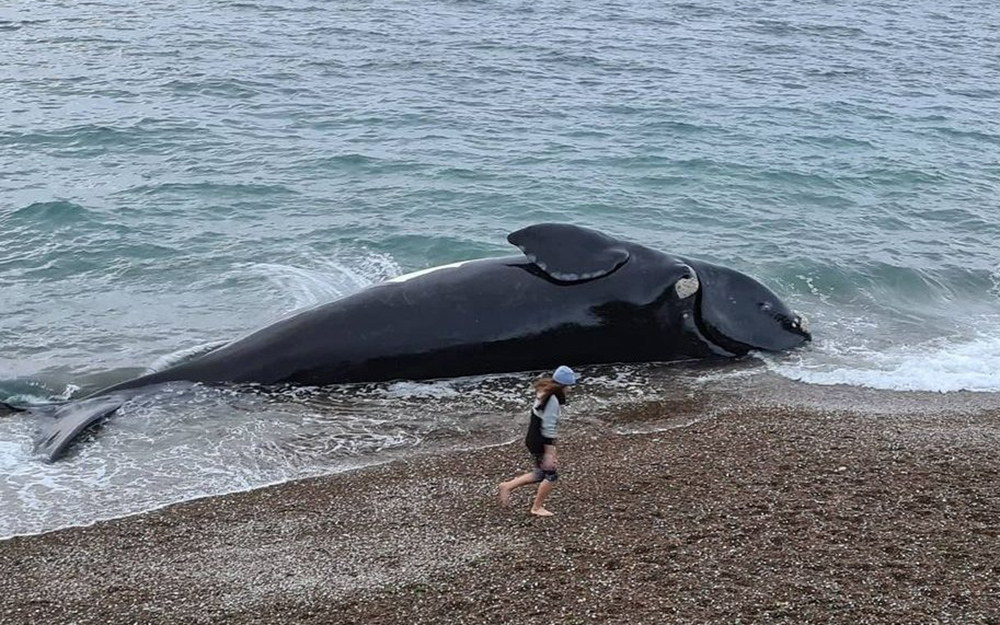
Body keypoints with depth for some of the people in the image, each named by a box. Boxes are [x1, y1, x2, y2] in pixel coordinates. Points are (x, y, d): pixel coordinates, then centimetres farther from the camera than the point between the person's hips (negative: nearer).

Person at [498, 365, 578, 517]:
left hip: (533, 440, 9)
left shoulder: (544, 392, 4)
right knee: (551, 474, 8)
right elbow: (548, 429, -25)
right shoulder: (553, 400, -25)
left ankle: (508, 486, 21)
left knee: (541, 473, 21)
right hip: (540, 444, -9)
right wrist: (549, 454, -22)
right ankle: (537, 508, 20)